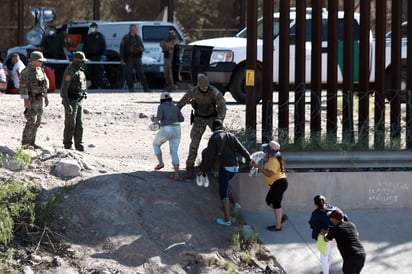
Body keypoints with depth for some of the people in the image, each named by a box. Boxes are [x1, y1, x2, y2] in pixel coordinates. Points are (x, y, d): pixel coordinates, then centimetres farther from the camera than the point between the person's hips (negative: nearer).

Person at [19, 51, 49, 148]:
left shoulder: (40, 70, 12)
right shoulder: (27, 71, -14)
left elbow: (44, 84, 21)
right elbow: (23, 86, -18)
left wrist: (46, 97, 16)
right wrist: (26, 99, -24)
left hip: (39, 99, 8)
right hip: (31, 99, -8)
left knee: (37, 122, 8)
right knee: (31, 121, -14)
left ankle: (31, 142, 15)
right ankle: (25, 143, -9)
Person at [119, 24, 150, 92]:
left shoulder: (138, 38, 15)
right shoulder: (125, 38, -1)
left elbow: (142, 46, 24)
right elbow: (122, 49, -5)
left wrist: (142, 49, -2)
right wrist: (122, 59, -11)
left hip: (137, 58, 4)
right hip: (129, 58, -4)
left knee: (141, 73, -1)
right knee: (129, 74, -1)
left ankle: (146, 89, -2)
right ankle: (131, 88, 8)